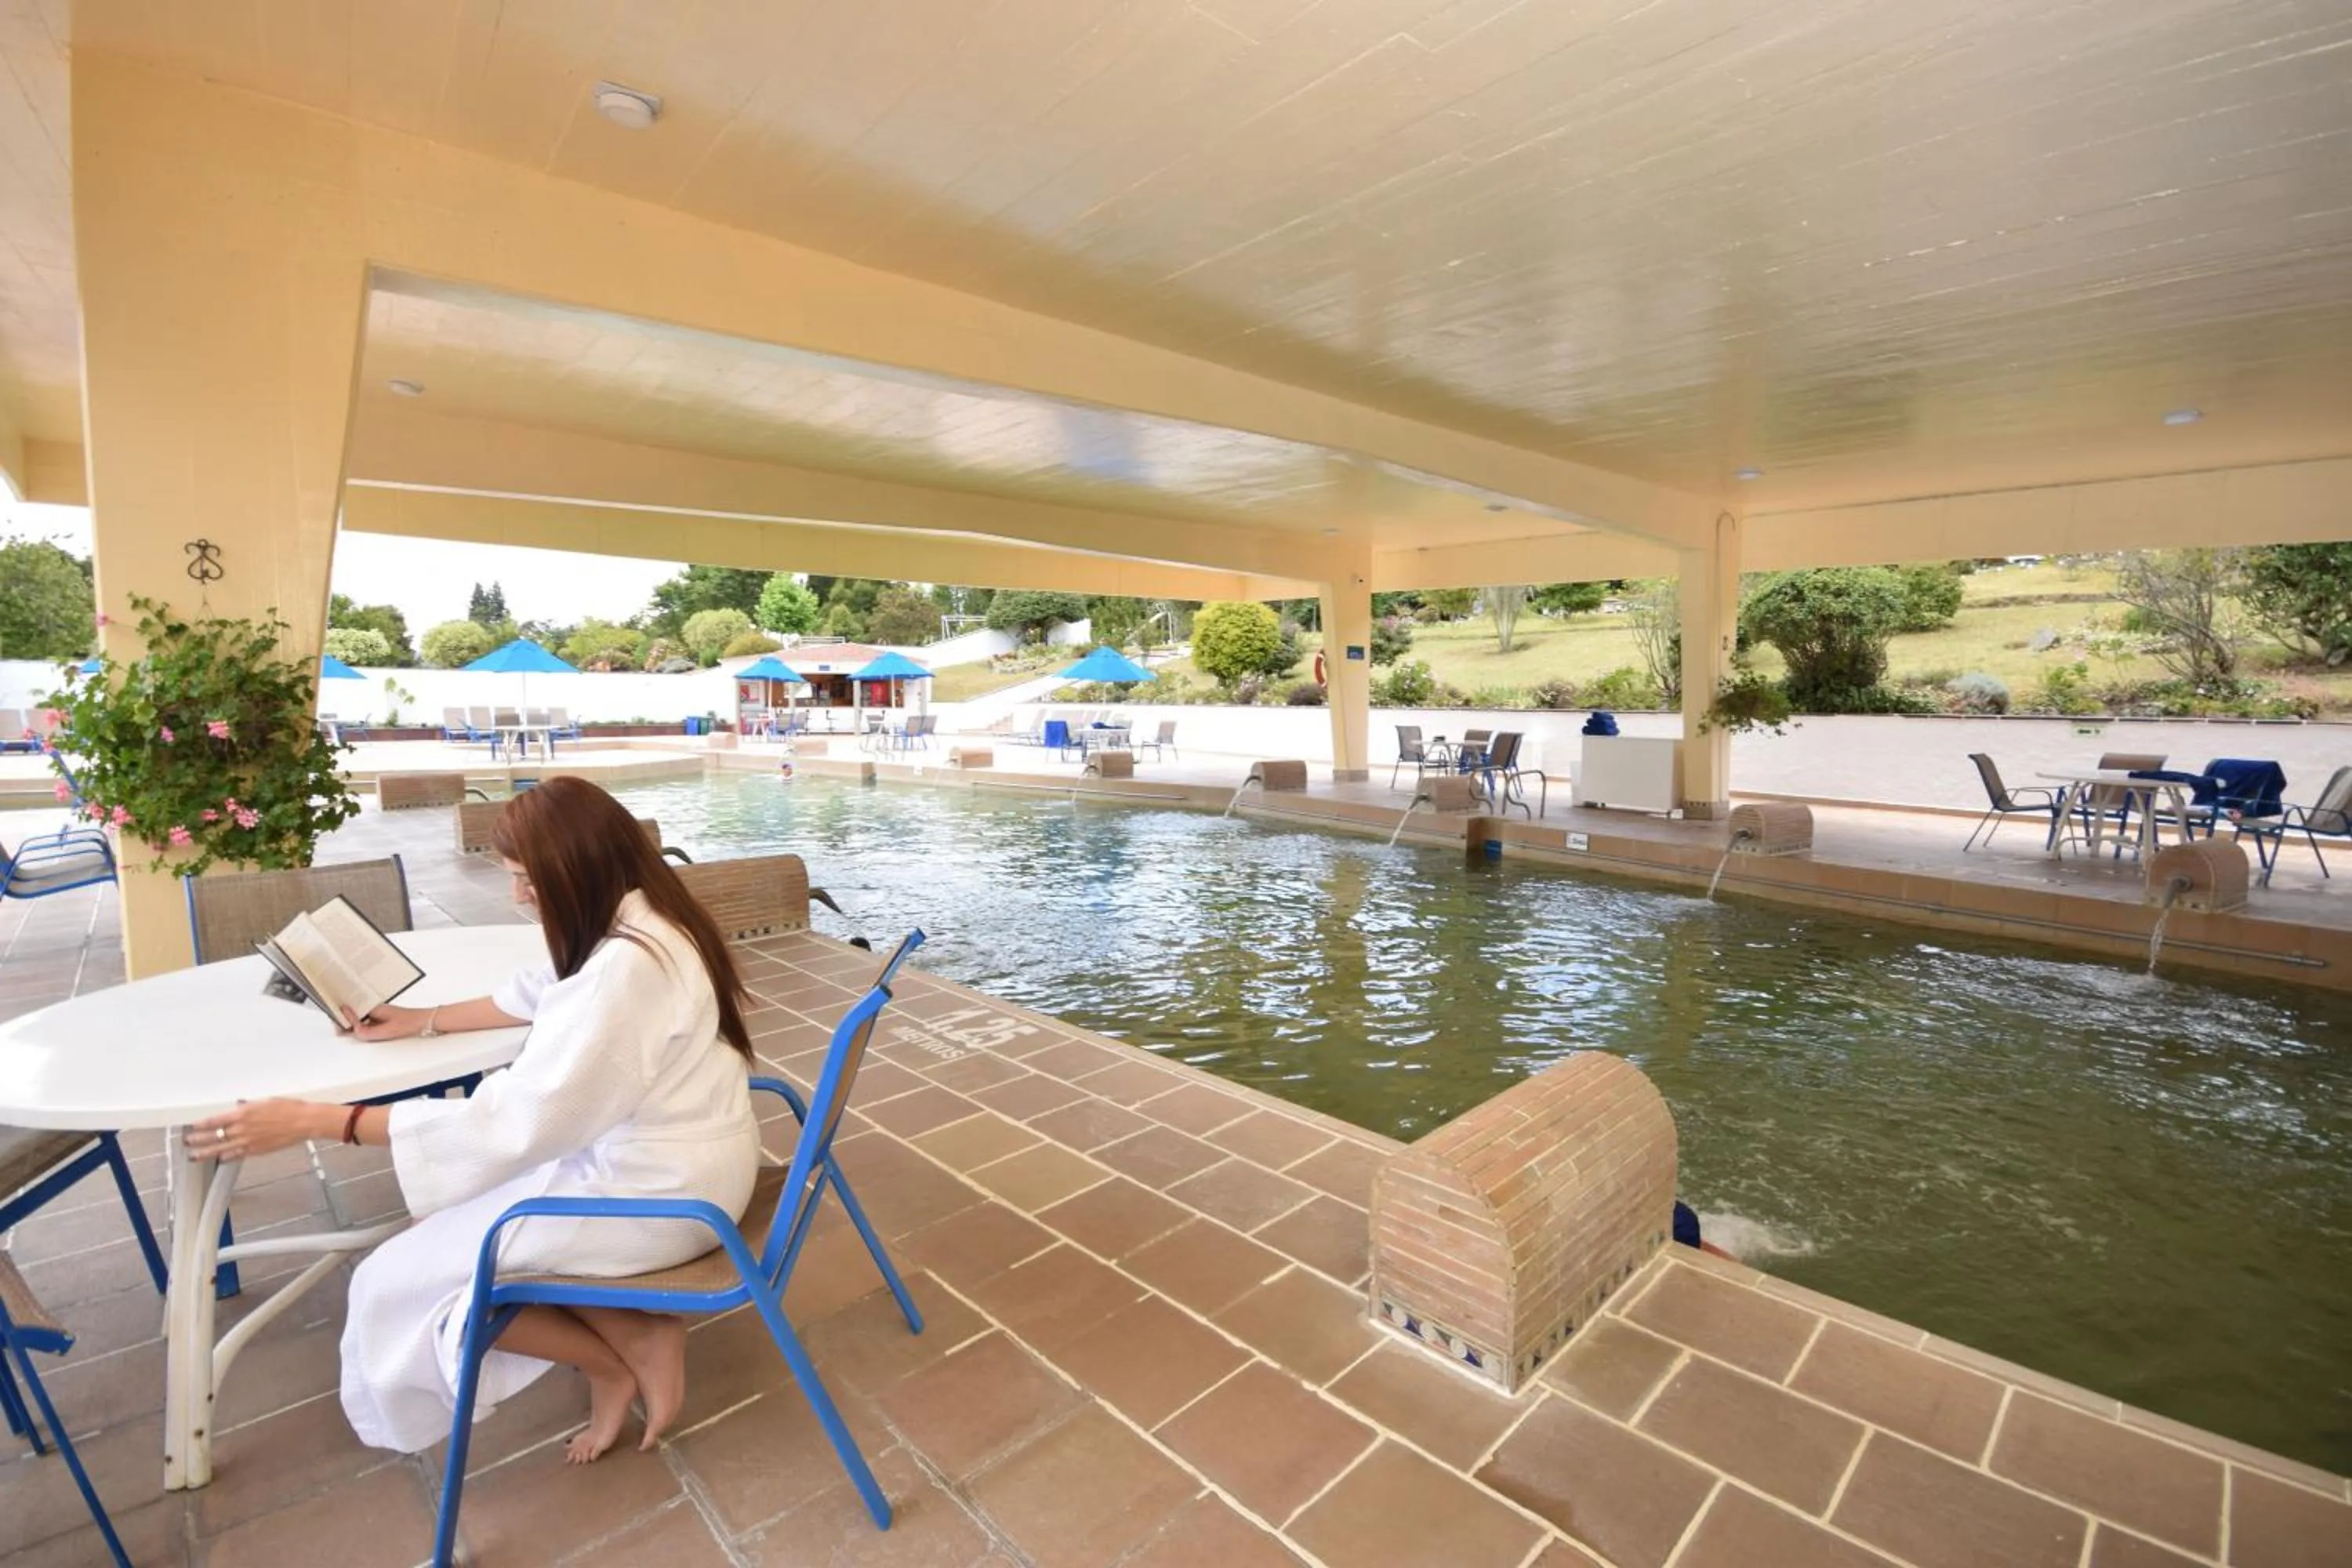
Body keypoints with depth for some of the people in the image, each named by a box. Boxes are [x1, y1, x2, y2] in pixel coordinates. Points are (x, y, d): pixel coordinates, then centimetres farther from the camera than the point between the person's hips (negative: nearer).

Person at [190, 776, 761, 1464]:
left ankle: (633, 1351, 9)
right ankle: (628, 1339, 11)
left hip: (657, 1190, -9)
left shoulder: (627, 967, -31)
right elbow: (536, 991, 18)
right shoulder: (638, 919, 0)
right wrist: (422, 1020, 15)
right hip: (665, 1159, 9)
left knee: (397, 1281, 5)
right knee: (453, 1214, 19)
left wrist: (313, 1121, -21)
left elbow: (514, 1120, -26)